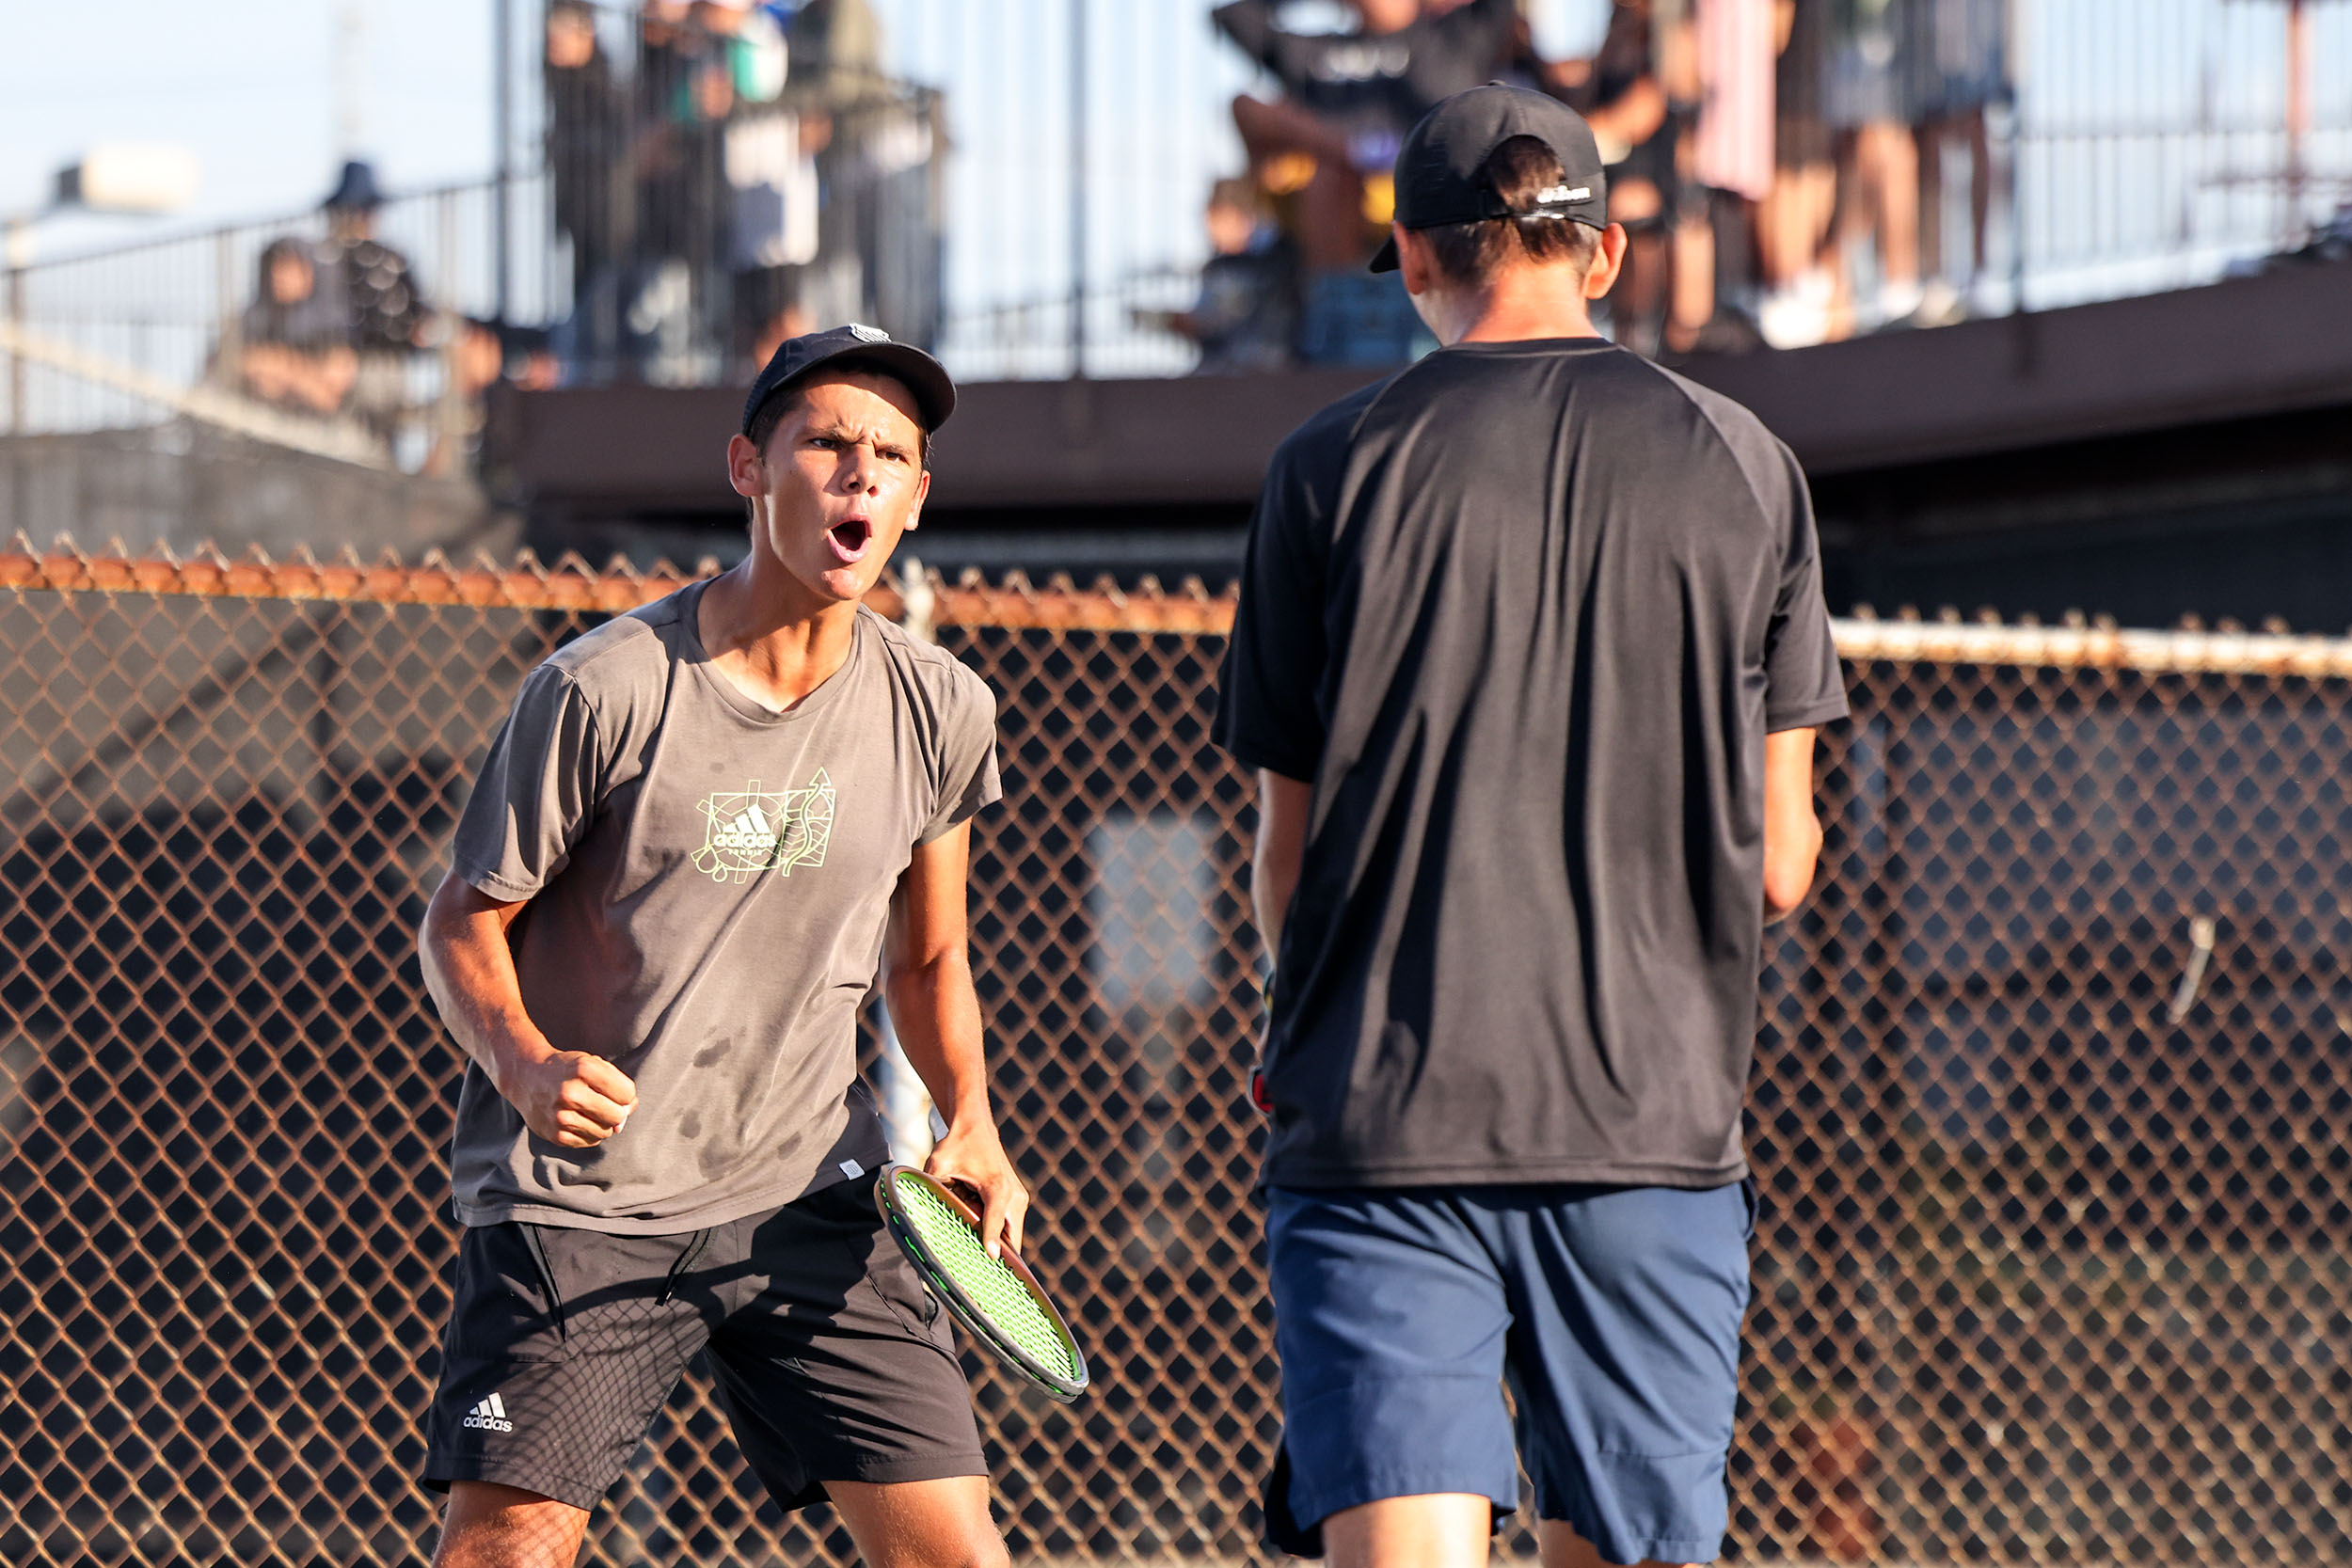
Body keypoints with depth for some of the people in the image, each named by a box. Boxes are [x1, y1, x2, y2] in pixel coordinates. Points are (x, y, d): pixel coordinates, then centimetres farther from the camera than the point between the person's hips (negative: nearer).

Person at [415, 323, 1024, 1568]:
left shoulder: (938, 710, 1)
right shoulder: (599, 692, -12)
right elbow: (464, 921, -4)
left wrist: (970, 1126, -2)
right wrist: (523, 1061, -24)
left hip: (807, 1189, 3)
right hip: (579, 1196, -3)